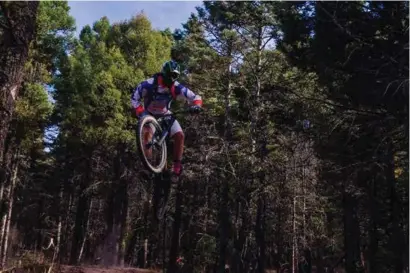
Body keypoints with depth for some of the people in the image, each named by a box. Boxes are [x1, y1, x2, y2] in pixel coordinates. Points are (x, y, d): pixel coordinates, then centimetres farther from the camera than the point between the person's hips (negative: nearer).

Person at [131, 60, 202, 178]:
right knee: (147, 133, -31)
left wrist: (196, 106, -39)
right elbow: (134, 98, -18)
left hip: (165, 115, 3)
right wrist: (141, 113, -29)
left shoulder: (176, 87, -23)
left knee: (180, 135, -14)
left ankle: (176, 164, -2)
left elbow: (195, 97, -17)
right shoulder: (149, 84, -29)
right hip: (149, 114, -2)